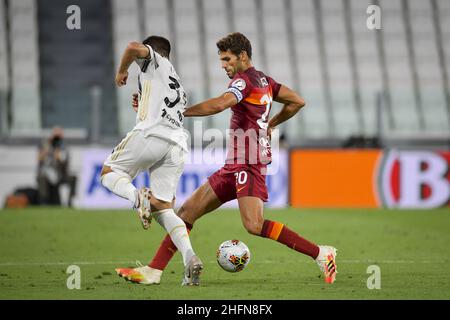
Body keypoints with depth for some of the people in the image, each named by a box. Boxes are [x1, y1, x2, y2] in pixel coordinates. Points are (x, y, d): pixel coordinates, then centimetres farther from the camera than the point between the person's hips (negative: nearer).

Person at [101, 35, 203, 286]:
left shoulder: (156, 62, 15)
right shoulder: (179, 87, 36)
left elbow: (134, 48, -5)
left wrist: (122, 71, 10)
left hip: (152, 134, -7)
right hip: (177, 145, 7)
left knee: (109, 173, 11)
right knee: (164, 208, 4)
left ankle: (137, 197, -22)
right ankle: (190, 258, -18)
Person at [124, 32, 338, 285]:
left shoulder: (245, 79, -10)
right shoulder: (265, 81, 17)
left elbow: (218, 105, -27)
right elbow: (297, 102, 24)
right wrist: (270, 124, 28)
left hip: (249, 164, -10)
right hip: (234, 167, 10)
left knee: (254, 225, -24)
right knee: (188, 211, 7)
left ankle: (320, 254, -17)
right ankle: (154, 271, 6)